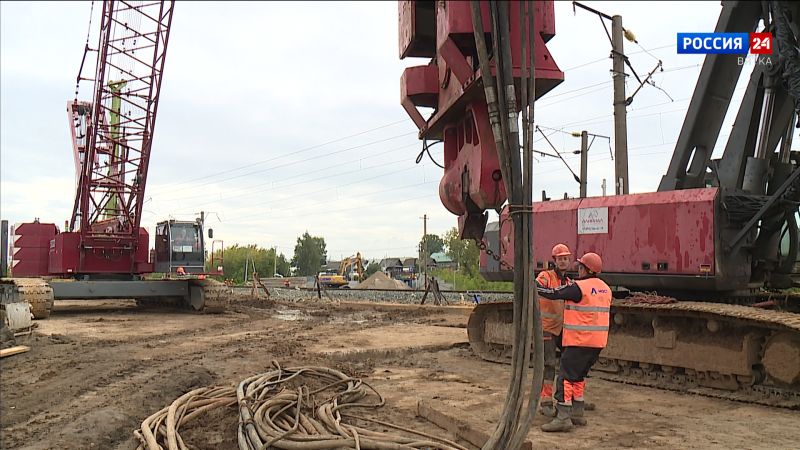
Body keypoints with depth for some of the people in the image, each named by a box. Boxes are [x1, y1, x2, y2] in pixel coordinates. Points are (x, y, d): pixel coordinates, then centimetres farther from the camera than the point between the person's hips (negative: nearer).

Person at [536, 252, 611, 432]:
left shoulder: (579, 287, -14)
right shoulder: (605, 289, 11)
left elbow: (553, 294, -12)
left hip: (580, 341, -8)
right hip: (598, 341, 8)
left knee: (566, 377, -6)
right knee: (578, 377, 19)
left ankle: (563, 418, -10)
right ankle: (577, 414, 23)